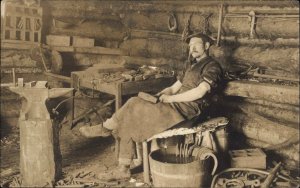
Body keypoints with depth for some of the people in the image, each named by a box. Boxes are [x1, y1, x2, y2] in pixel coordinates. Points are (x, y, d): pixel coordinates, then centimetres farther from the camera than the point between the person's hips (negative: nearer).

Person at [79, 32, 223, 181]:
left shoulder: (212, 66, -5)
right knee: (129, 121, -6)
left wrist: (171, 98, -14)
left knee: (133, 105, -16)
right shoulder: (190, 65, 22)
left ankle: (106, 128, 9)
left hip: (185, 110, -9)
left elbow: (199, 92, -20)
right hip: (176, 104, 9)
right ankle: (123, 169, -1)